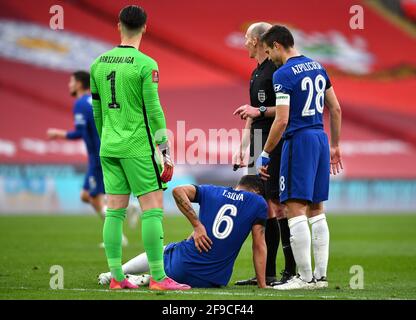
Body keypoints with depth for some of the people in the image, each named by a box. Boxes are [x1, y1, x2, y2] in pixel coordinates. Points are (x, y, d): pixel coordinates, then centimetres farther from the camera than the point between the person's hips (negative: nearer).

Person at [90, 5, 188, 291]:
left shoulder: (99, 63, 8)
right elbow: (154, 111, -11)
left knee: (115, 211, 7)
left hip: (109, 147, 6)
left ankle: (116, 276, 8)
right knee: (153, 209, -4)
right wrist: (165, 150, -6)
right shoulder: (146, 64, -9)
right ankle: (158, 277, -7)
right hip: (137, 146, -6)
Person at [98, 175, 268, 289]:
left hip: (181, 268, 2)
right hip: (213, 281, -2)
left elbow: (178, 191, -5)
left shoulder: (211, 191, 10)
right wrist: (262, 286, 3)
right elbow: (259, 246, 1)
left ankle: (114, 274, 24)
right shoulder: (258, 203, 4)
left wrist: (197, 226, -4)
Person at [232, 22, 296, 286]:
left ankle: (292, 271, -8)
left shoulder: (278, 69, -11)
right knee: (265, 207, 9)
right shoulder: (256, 73, 20)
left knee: (278, 205, -10)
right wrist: (243, 147, 24)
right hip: (259, 147, 10)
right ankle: (267, 273, 12)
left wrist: (259, 111, -18)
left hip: (275, 146, -9)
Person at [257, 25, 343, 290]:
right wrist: (334, 146, 24)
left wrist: (265, 155, -7)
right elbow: (336, 109, 17)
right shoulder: (317, 67, 13)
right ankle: (321, 275, 13)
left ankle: (305, 277, -9)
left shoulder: (283, 75, -11)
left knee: (295, 210, -6)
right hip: (320, 138, 8)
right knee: (316, 211, 12)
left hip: (299, 140, -8)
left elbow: (282, 121, -16)